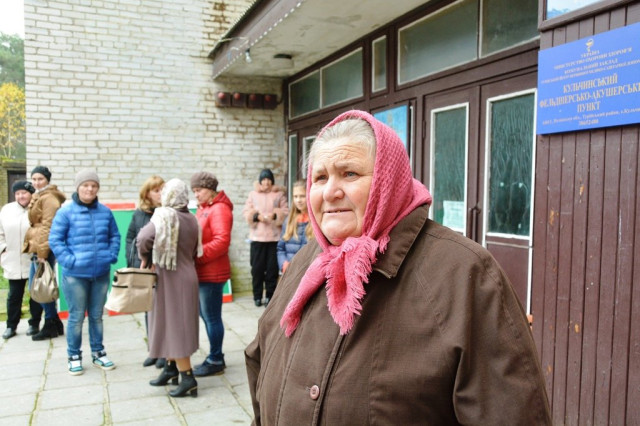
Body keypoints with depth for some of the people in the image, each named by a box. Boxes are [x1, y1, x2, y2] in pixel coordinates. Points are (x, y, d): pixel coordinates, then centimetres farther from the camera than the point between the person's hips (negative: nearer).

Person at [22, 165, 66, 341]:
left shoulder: (49, 198, -11)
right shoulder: (39, 197, 20)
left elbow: (47, 226, -17)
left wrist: (42, 252, -21)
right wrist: (37, 250, 15)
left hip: (45, 249, -10)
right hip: (38, 248, 10)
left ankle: (51, 325, 7)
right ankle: (54, 324, 20)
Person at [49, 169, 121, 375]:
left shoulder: (105, 212, 2)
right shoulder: (66, 211, -8)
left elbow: (115, 236, 12)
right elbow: (55, 240, -6)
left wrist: (111, 256, 0)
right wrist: (69, 260, -13)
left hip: (101, 273, 3)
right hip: (75, 274, -3)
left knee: (97, 315, 14)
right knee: (76, 317, 5)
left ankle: (98, 353, 27)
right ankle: (74, 356, 21)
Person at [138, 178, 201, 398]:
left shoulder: (164, 216, -16)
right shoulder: (192, 219, 4)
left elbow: (144, 238, -29)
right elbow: (194, 250, 7)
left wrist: (145, 258, -12)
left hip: (170, 279, -7)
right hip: (187, 276, 7)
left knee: (173, 325, 0)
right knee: (177, 324, 18)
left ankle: (188, 378, 2)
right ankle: (171, 368, 30)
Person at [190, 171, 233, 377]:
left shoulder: (219, 209, -13)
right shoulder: (203, 208, 14)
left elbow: (222, 241, -22)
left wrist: (197, 254, -21)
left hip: (211, 274, -9)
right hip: (202, 273, 9)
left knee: (212, 317, 0)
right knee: (206, 315, 15)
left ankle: (216, 361, 13)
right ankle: (214, 357, 27)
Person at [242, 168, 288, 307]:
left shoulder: (279, 194, 7)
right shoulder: (253, 194, 12)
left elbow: (286, 212, 2)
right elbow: (246, 212, 6)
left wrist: (275, 215, -15)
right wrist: (257, 216, -11)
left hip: (274, 236, -1)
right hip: (257, 236, 1)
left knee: (272, 267, 0)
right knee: (257, 267, 2)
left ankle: (270, 296, 9)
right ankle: (257, 296, 12)